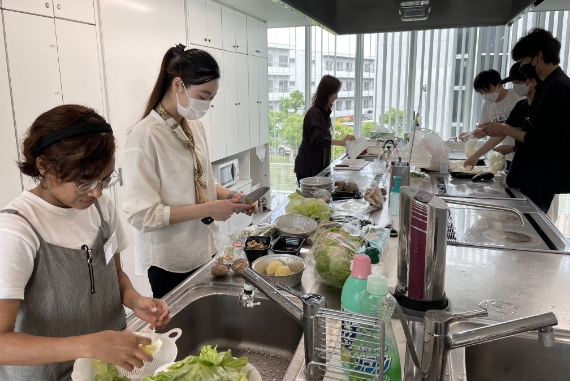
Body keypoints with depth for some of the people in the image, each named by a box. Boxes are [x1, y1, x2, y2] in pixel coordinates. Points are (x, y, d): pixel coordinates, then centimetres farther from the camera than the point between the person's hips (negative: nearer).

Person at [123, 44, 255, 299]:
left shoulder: (194, 126, 2)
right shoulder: (145, 136, -20)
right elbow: (141, 215, -22)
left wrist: (230, 196, -5)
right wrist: (208, 209, -23)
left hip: (204, 249, 7)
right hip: (170, 261, -7)